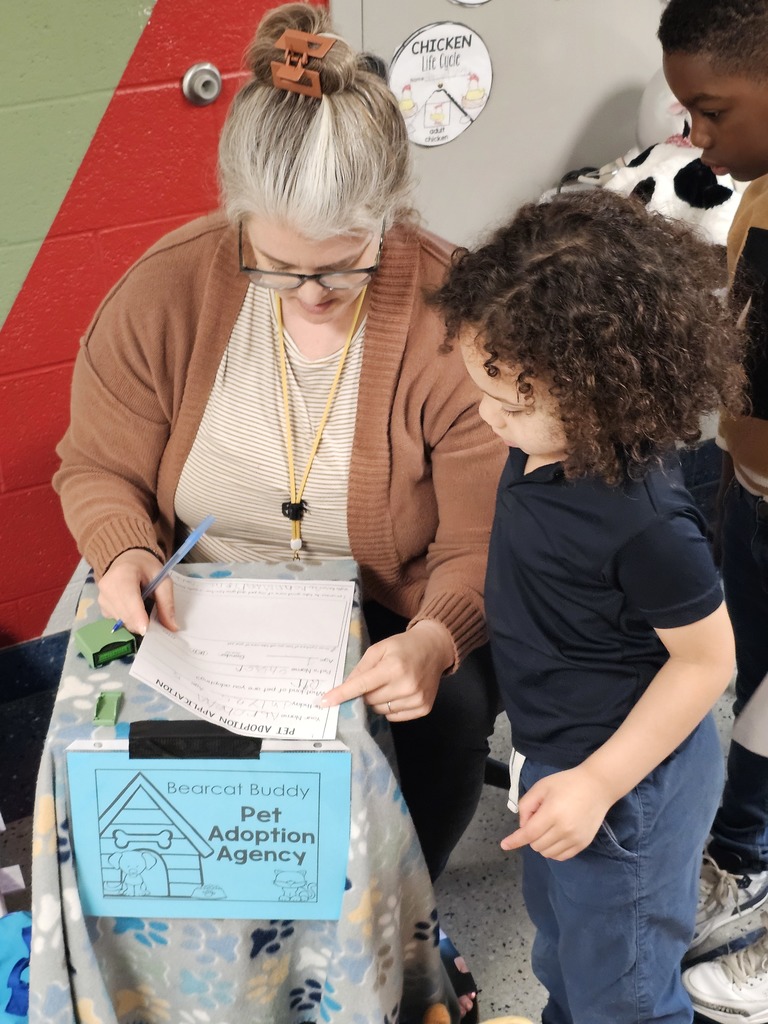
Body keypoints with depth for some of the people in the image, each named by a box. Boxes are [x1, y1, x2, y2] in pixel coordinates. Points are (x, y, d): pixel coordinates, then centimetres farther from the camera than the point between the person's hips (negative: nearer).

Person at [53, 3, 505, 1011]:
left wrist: (435, 640, -37)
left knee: (455, 708, -30)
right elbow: (99, 468, 2)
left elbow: (482, 546, -15)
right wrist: (125, 552, -20)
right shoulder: (163, 292, -12)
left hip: (386, 627, -1)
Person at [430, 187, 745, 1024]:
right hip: (562, 752, 9)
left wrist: (597, 783, -23)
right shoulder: (545, 452, -10)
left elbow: (707, 657, -24)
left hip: (625, 778, -9)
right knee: (560, 930, 34)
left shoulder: (641, 516, -34)